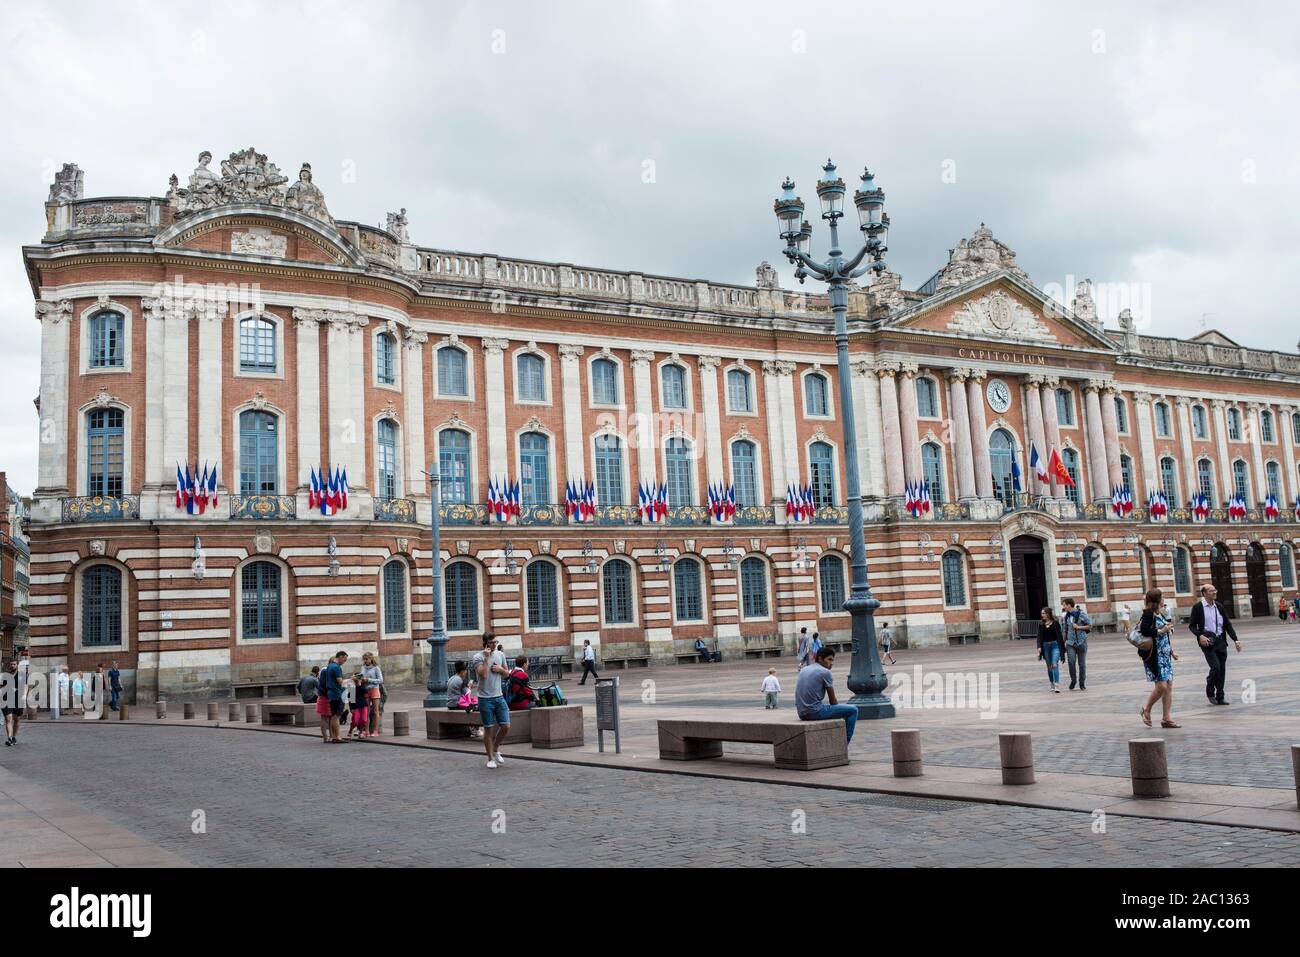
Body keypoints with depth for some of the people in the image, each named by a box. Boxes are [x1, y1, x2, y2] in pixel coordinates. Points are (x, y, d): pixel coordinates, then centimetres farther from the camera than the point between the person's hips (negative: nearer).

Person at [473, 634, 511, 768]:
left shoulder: (500, 655, 8)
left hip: (499, 697, 5)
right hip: (485, 698, -5)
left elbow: (507, 673, 16)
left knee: (506, 726, 1)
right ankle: (490, 758, 14)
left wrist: (500, 669, -4)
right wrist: (486, 658, -22)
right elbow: (483, 674, -23)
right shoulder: (478, 657, -9)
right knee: (489, 729, 2)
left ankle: (496, 750, 25)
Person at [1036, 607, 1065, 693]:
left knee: (1055, 665, -15)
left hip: (1055, 645, -4)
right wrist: (1039, 647, -7)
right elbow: (1039, 636, 5)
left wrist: (1061, 646, -3)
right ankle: (1052, 685, 19)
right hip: (1045, 646, 4)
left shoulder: (1055, 623, -3)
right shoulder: (1041, 624, 5)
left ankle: (1057, 685, -17)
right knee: (1049, 666, 10)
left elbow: (1059, 635, -1)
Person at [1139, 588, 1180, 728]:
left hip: (1165, 654, 9)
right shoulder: (1148, 614, -11)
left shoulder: (1160, 614, 15)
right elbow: (1144, 630, -27)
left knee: (1169, 686, 4)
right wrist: (1161, 631, -17)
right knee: (1161, 686, -11)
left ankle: (1167, 718, 8)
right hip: (1154, 654, -9)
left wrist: (1172, 651, 21)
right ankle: (1146, 711, 10)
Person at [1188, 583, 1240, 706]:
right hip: (1208, 641, -5)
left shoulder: (1219, 607, 11)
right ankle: (1210, 692, 7)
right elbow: (1191, 625, -1)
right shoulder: (1198, 607, -3)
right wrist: (1200, 636, -17)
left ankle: (1220, 696, 15)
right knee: (1215, 667, -14)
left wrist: (1235, 640, 5)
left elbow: (1227, 624, 13)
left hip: (1221, 641, 5)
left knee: (1222, 669, 5)